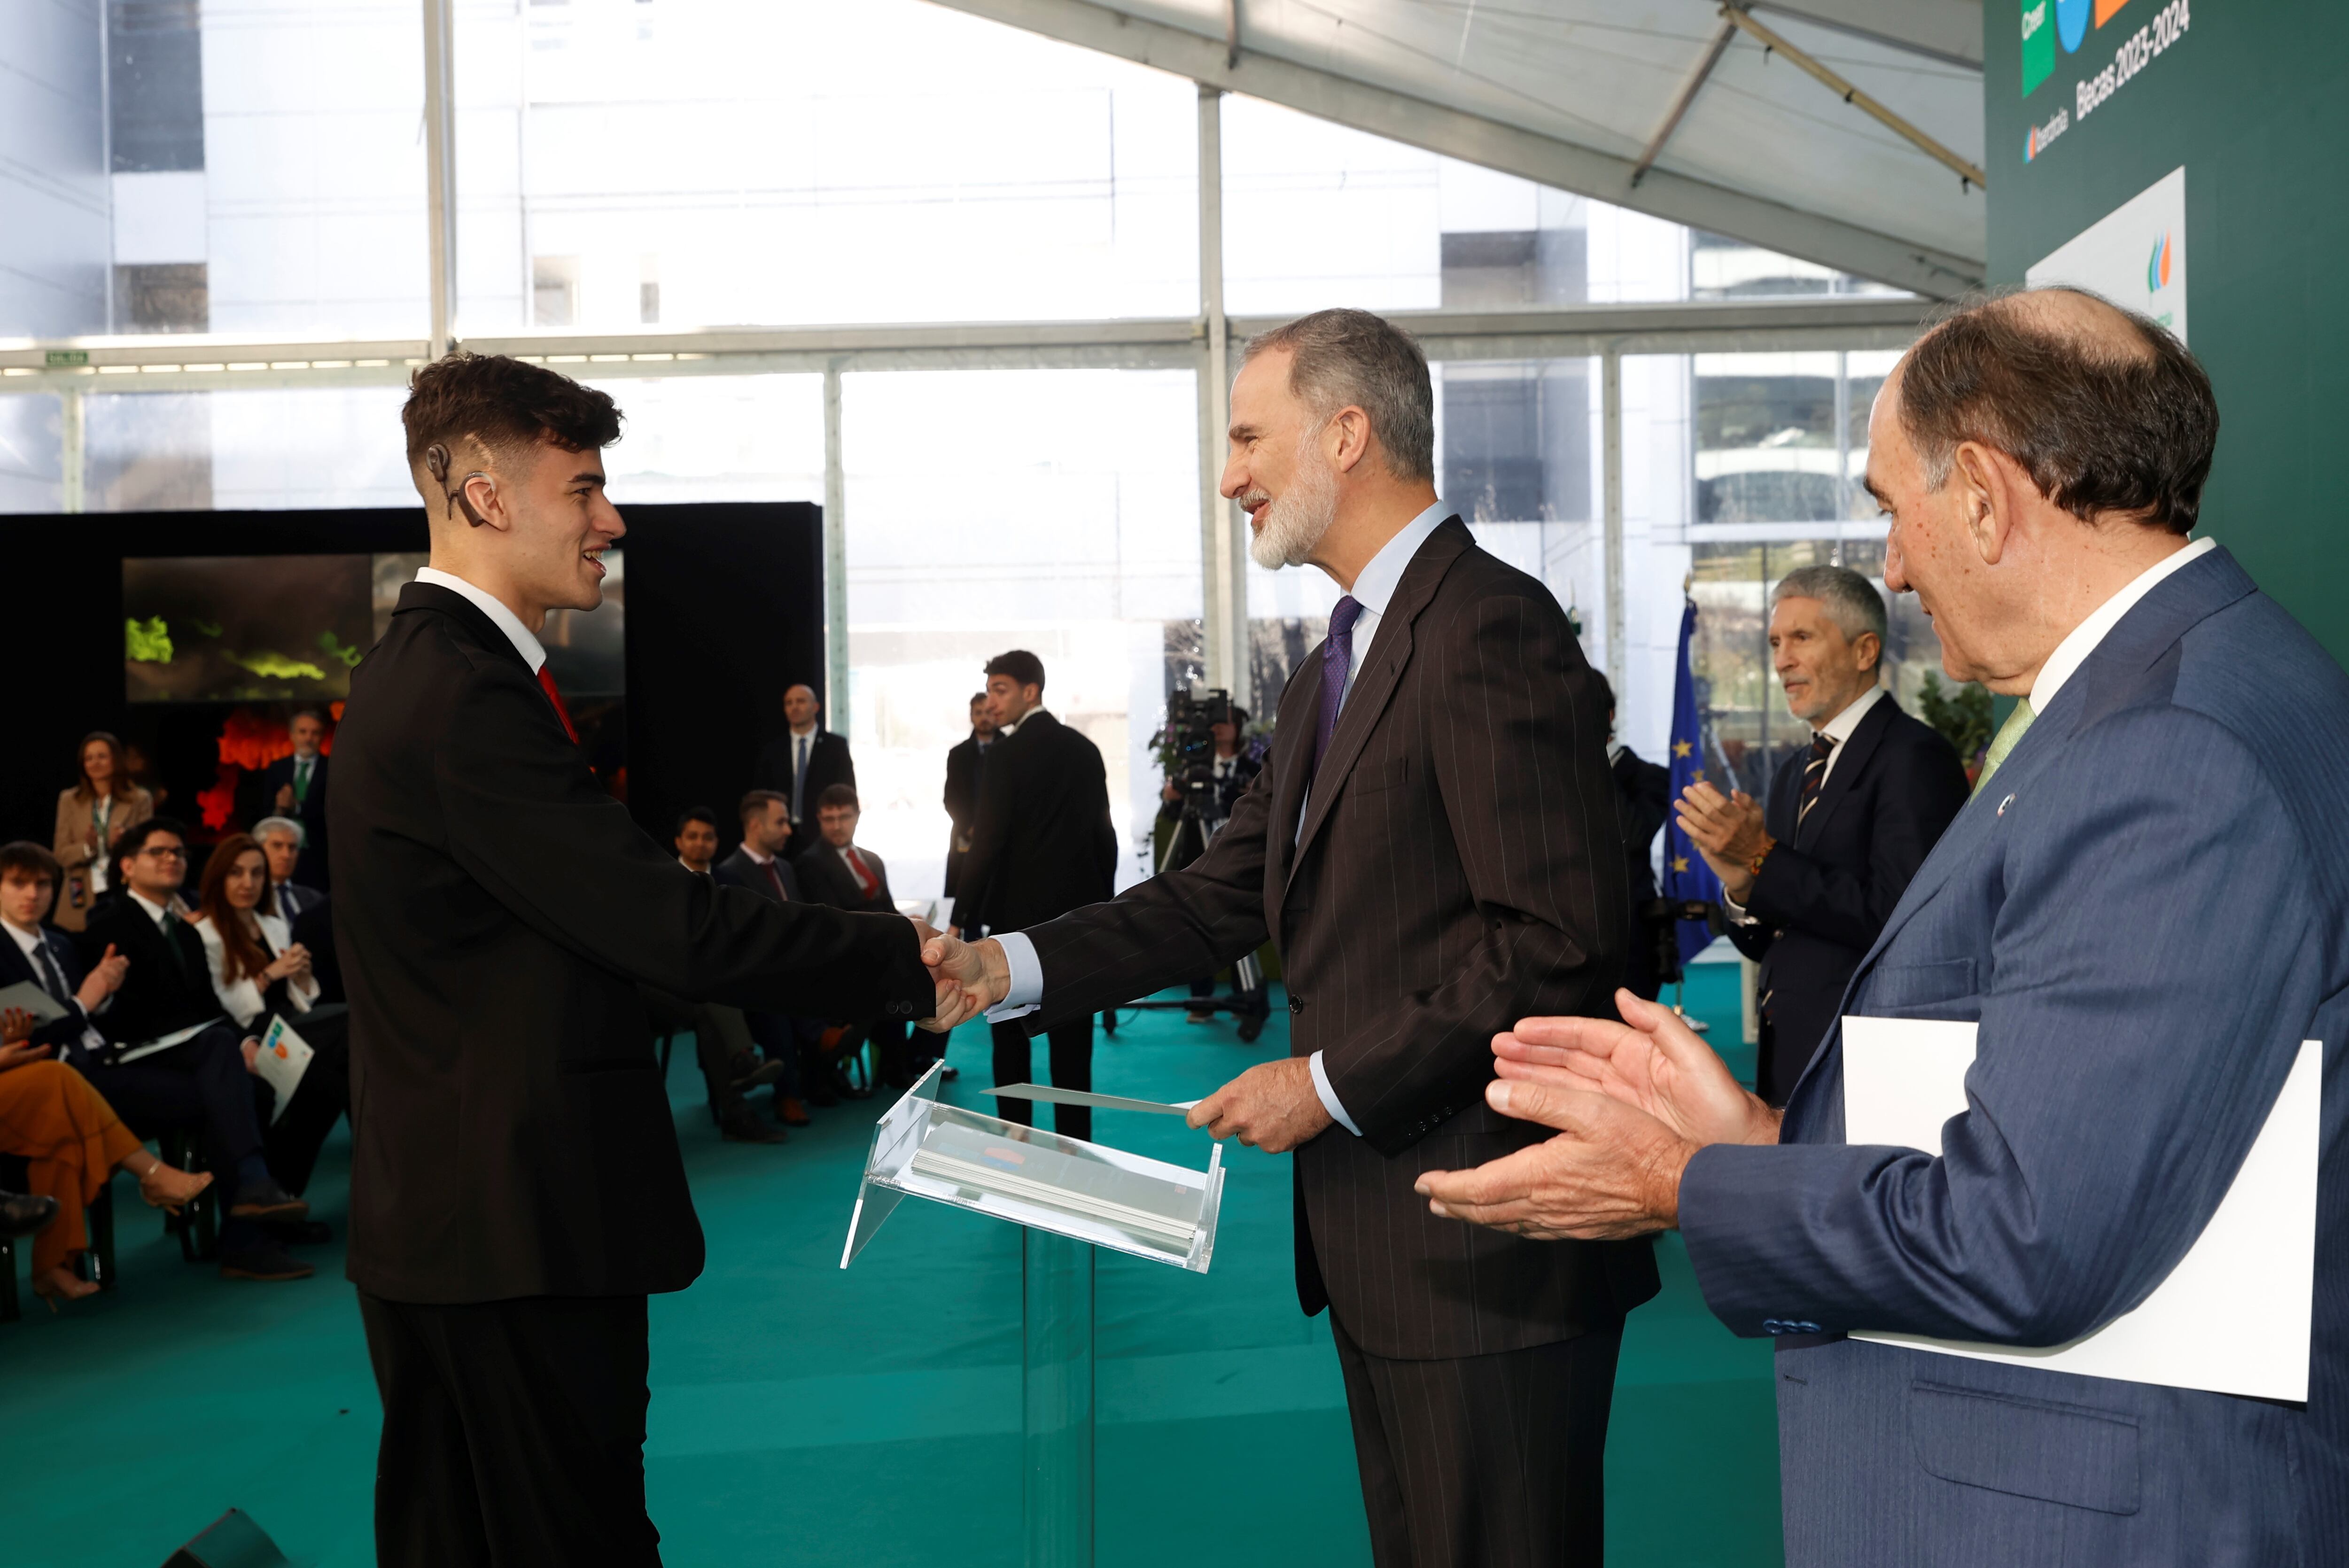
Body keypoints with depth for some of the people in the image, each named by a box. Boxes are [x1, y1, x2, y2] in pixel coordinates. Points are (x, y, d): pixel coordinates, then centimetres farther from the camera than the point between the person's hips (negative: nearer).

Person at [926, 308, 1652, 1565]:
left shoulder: (1490, 627, -16)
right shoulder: (1339, 666, 17)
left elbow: (1559, 943, -22)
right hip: (1376, 1236, 10)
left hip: (1486, 1245, -10)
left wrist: (1330, 1083, -17)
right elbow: (1228, 893, 14)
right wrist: (1009, 968, 4)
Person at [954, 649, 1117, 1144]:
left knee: (1010, 1035, 4)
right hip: (1079, 909, 5)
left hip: (1022, 913, -5)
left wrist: (964, 917, -12)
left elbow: (988, 842, -15)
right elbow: (1104, 833, 12)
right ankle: (1074, 1142, 11)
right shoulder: (1084, 749, 8)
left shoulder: (1009, 754, -11)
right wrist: (1104, 904, 18)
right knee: (1072, 1036, 8)